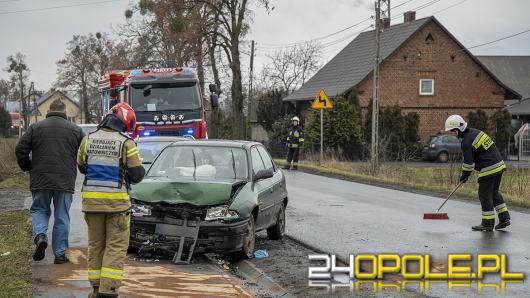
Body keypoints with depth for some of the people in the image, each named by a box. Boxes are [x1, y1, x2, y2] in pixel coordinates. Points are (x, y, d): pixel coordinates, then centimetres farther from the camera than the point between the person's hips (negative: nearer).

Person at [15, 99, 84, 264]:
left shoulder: (35, 128, 3)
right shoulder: (75, 130, 4)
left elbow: (20, 151, -1)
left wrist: (29, 168, 15)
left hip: (40, 180, 0)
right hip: (65, 182, 0)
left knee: (39, 210, 17)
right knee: (62, 216, 7)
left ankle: (40, 236, -10)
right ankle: (60, 253, 8)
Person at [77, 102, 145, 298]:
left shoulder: (88, 140, 3)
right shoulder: (126, 143, -9)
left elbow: (81, 167, 15)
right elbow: (137, 174, -6)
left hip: (92, 199, 4)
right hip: (116, 201, -4)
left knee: (96, 244, 14)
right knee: (116, 245, 3)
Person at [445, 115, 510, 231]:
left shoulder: (466, 142, -16)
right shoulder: (476, 132, 12)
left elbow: (468, 162, -11)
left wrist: (465, 175, 8)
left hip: (488, 169, -9)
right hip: (499, 165, 9)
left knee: (485, 195, 1)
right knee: (494, 192, 18)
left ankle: (488, 223, 6)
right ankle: (504, 218, 17)